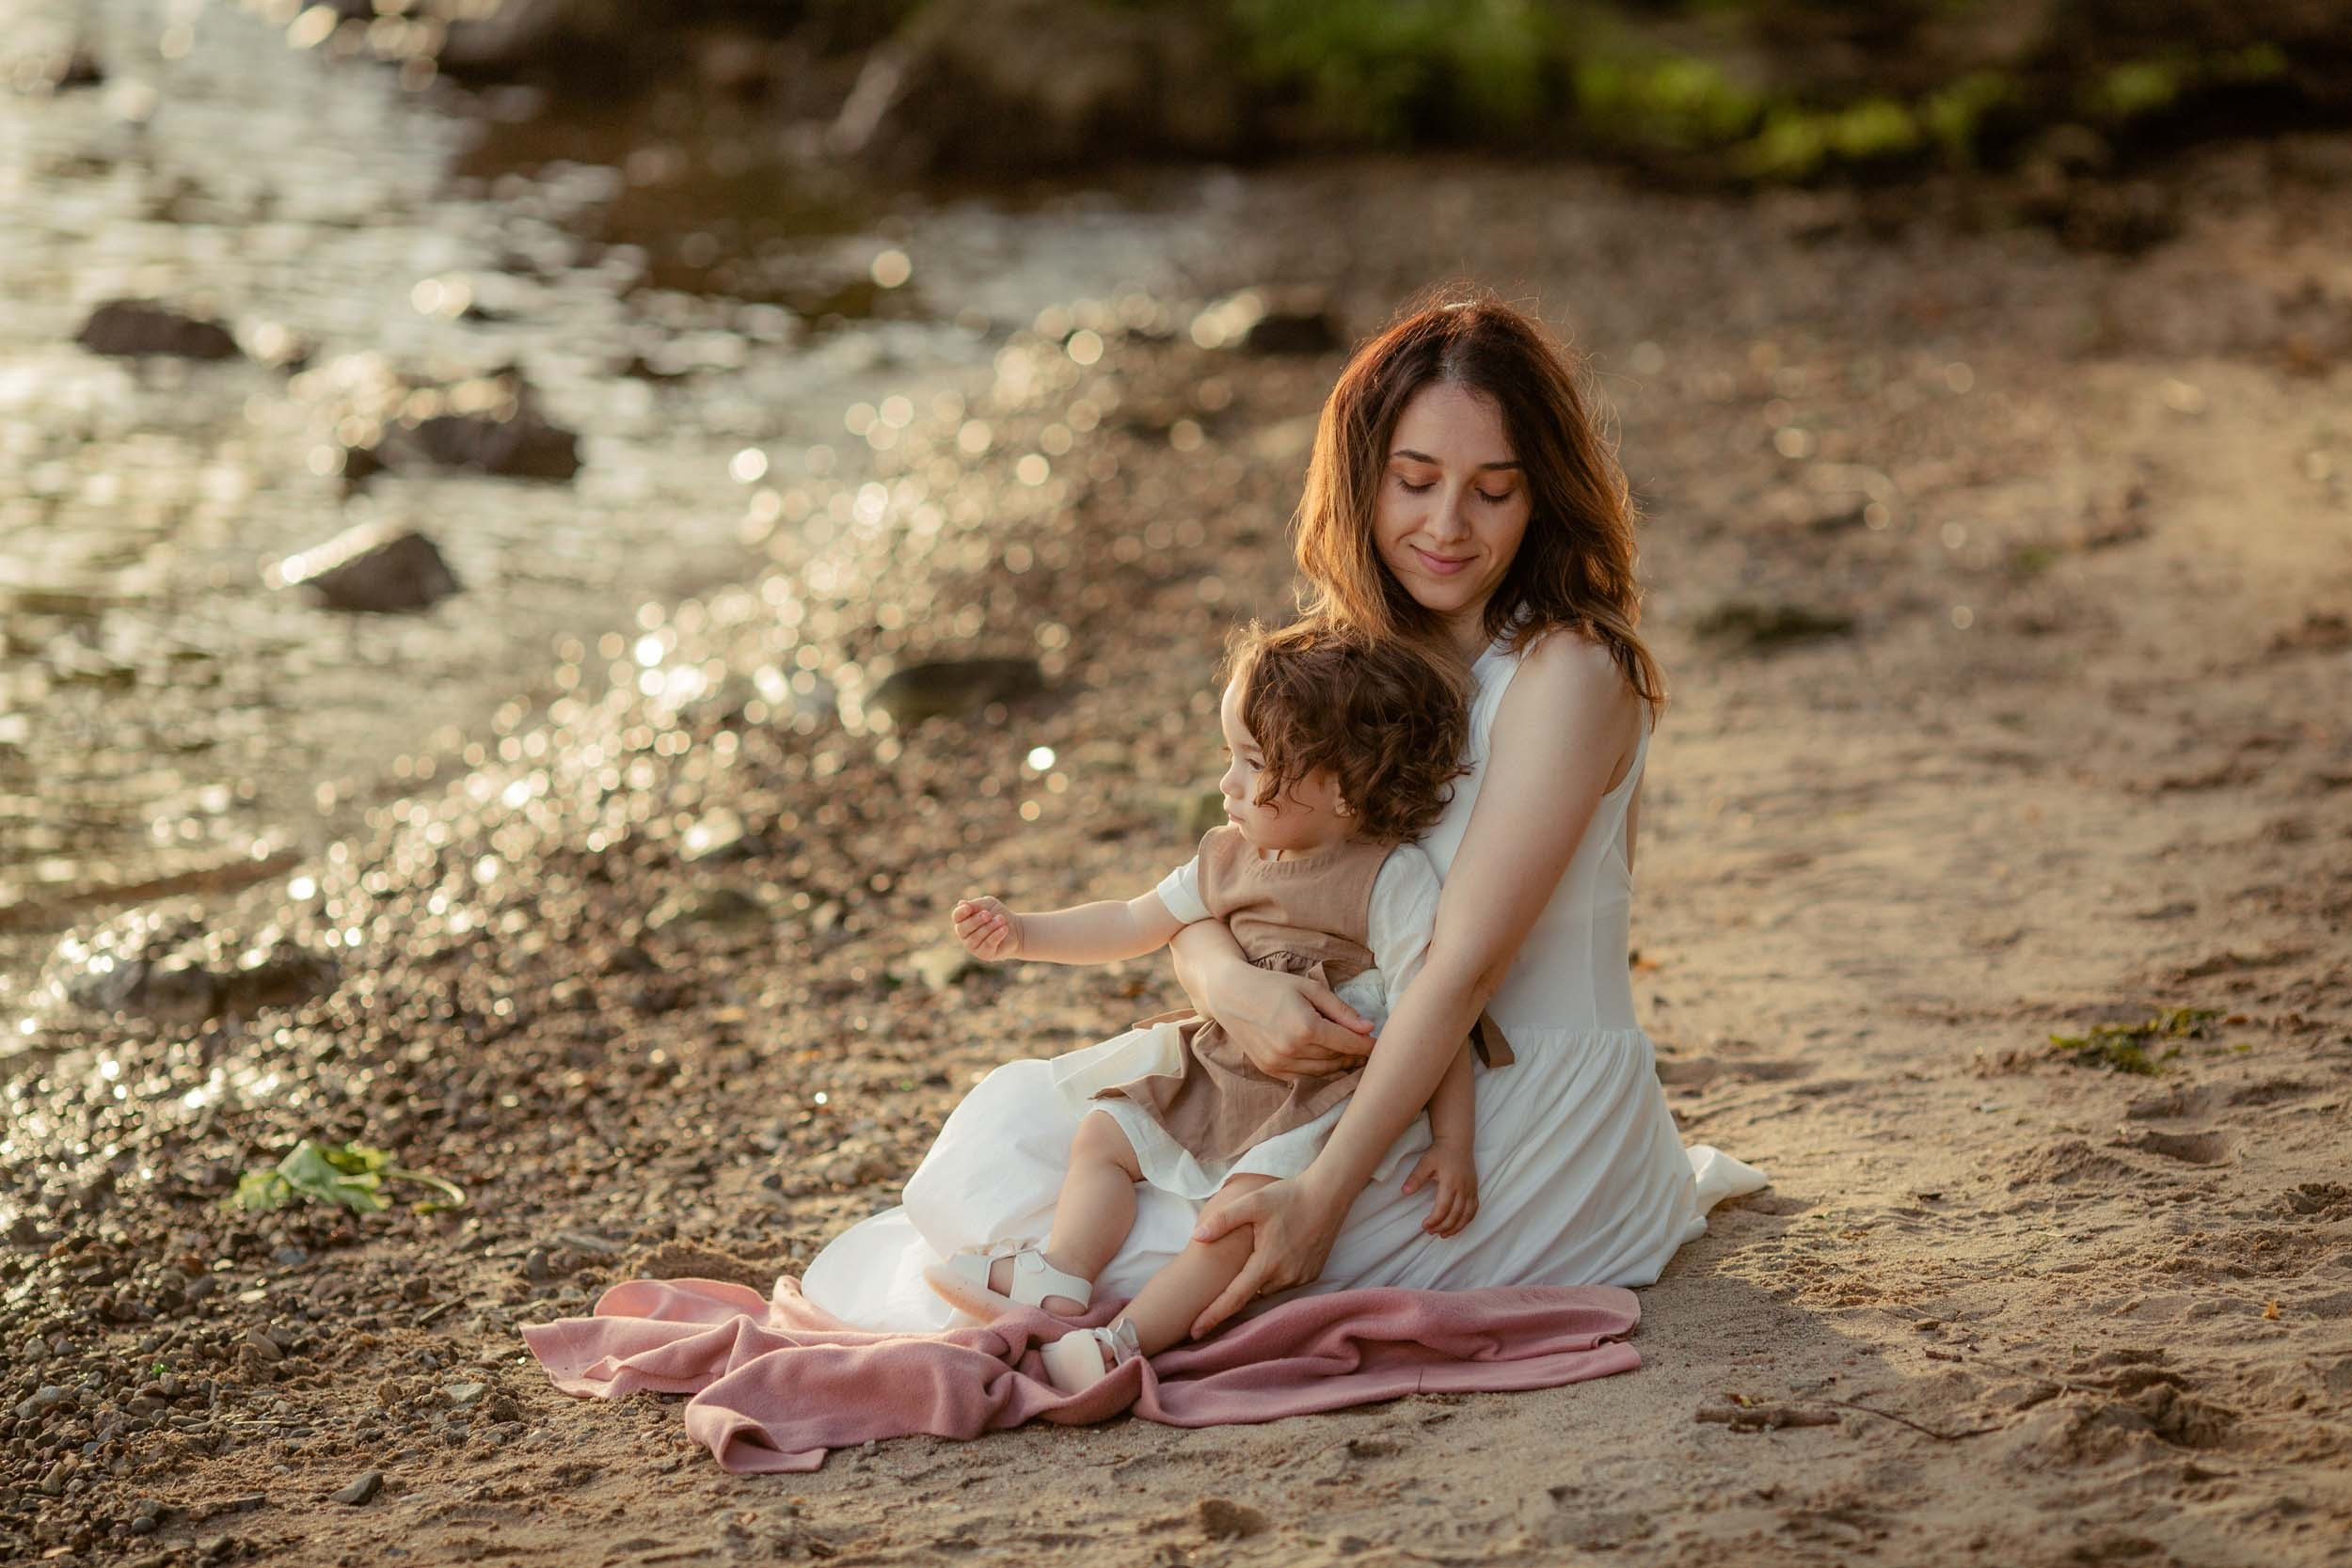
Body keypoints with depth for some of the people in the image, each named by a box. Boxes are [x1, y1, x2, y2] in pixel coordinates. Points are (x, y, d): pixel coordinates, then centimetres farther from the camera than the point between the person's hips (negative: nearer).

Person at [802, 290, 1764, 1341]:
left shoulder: (1568, 673, -16)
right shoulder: (1348, 659, 7)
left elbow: (1463, 965, -23)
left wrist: (1321, 1198, -31)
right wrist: (1228, 983, -22)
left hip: (1530, 1127, -7)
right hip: (1396, 1095, 7)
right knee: (1015, 1119, -7)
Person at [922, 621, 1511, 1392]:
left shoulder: (1394, 880, -14)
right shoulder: (1230, 859, 8)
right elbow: (1134, 925, 17)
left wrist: (1452, 1147, -17)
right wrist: (1021, 933, 8)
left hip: (1328, 1099, -8)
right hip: (1223, 1074, 8)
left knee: (1250, 1194, -30)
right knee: (1103, 1131, -1)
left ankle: (1132, 1335, -33)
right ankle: (1059, 1275, -16)